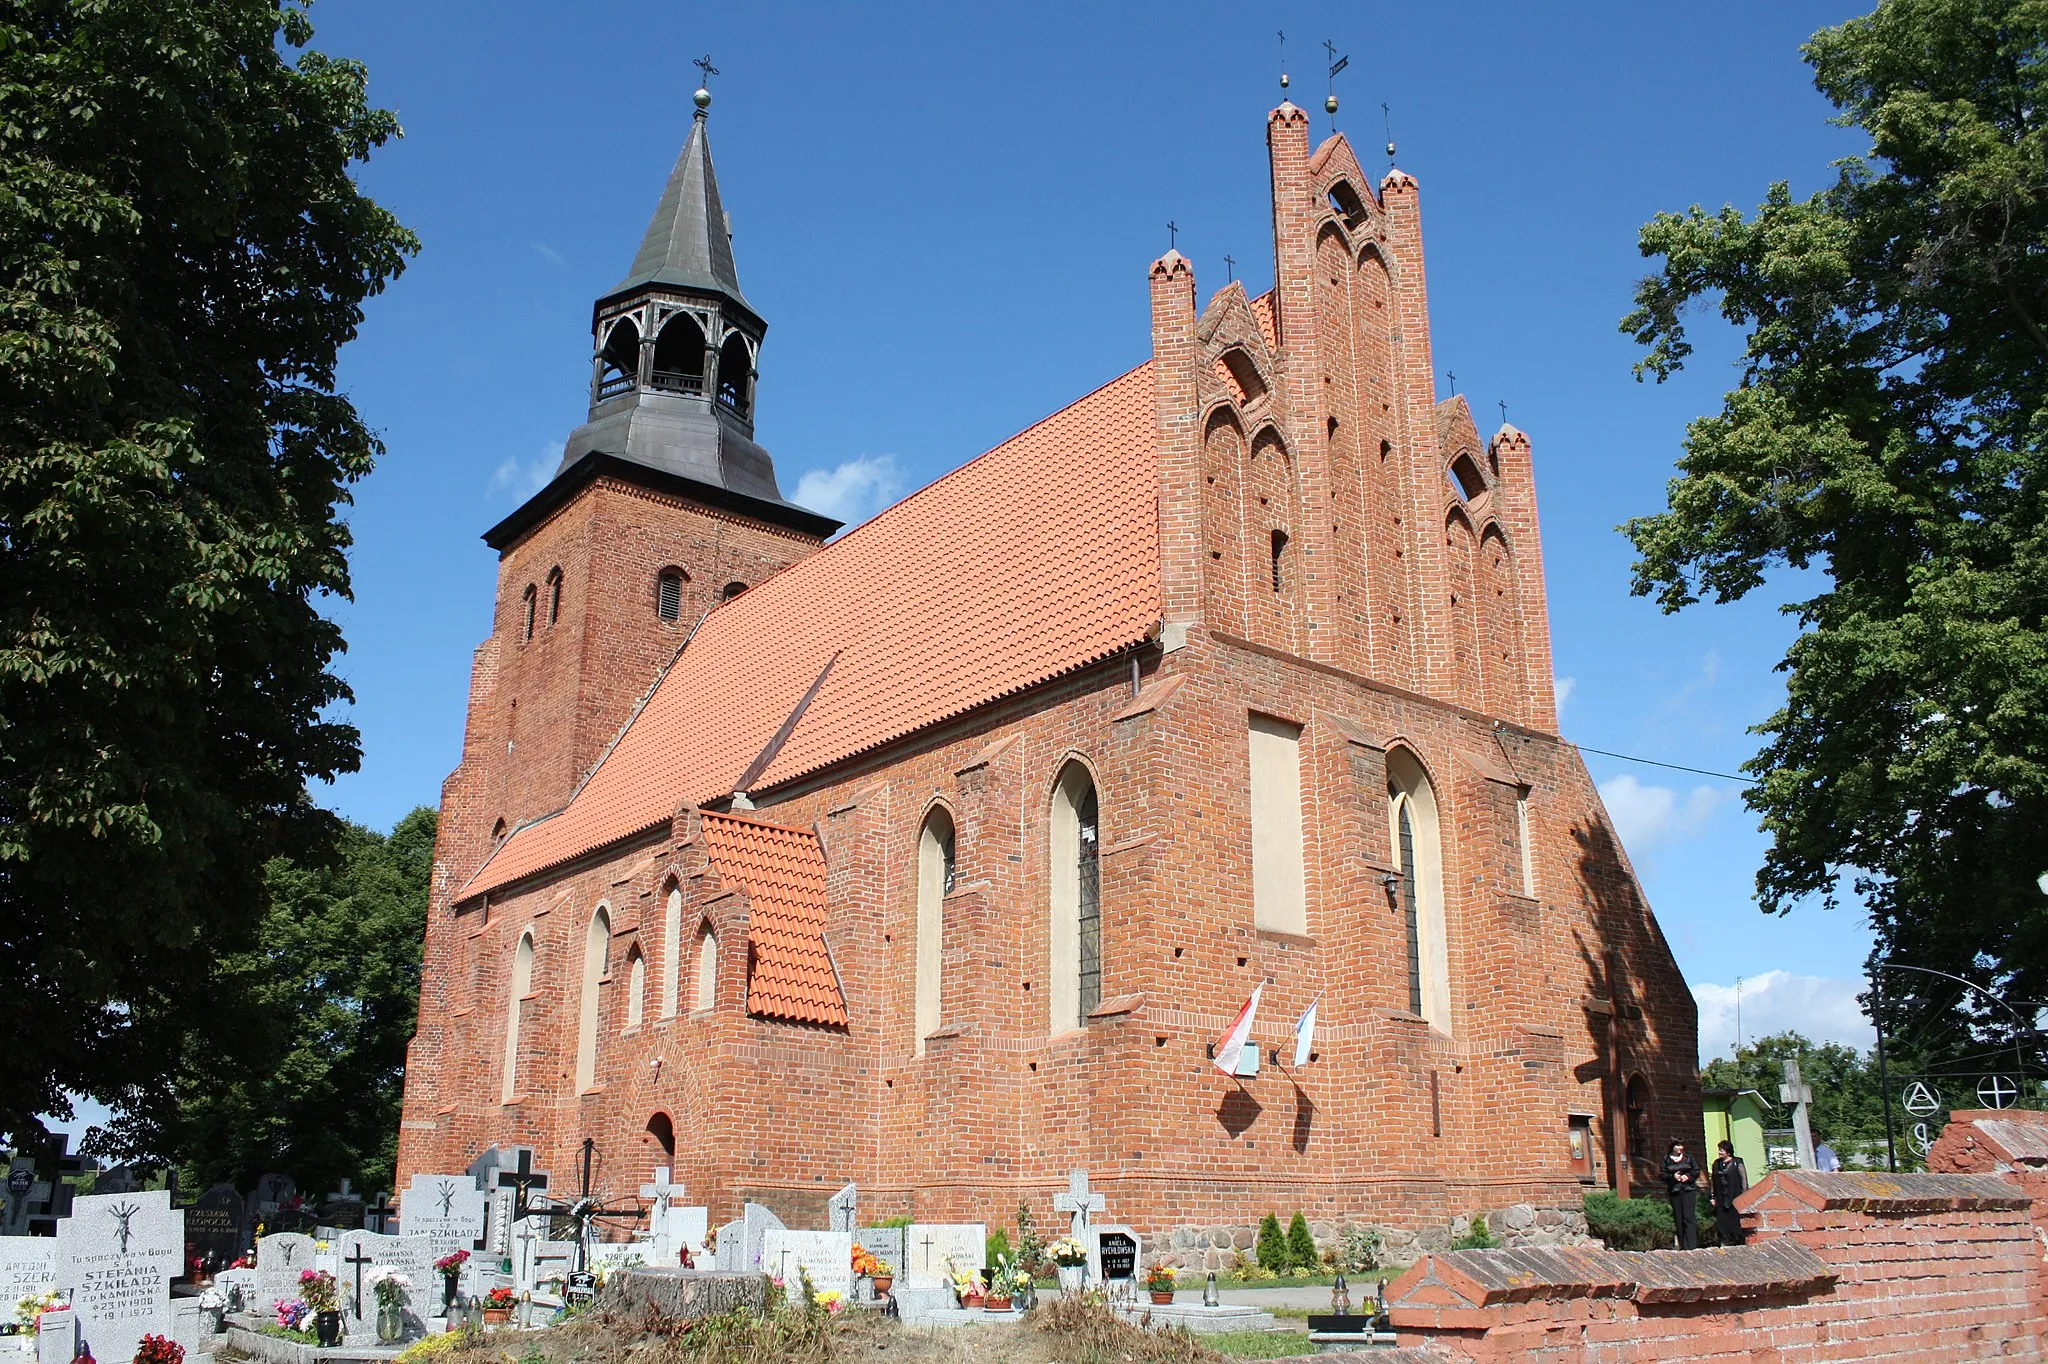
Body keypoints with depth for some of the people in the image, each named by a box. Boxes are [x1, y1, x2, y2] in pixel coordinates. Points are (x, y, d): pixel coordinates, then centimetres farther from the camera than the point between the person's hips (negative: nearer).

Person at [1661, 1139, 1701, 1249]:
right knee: (1678, 1219, 3)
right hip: (1674, 1191, 2)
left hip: (1689, 1190, -2)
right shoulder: (1666, 1159, 8)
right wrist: (1673, 1176, -12)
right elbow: (1663, 1175, 6)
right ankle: (1682, 1246, 9)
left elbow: (1697, 1171, 7)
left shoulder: (1688, 1156, 7)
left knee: (1689, 1217, -10)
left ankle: (1691, 1245, -11)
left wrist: (1688, 1176, -11)